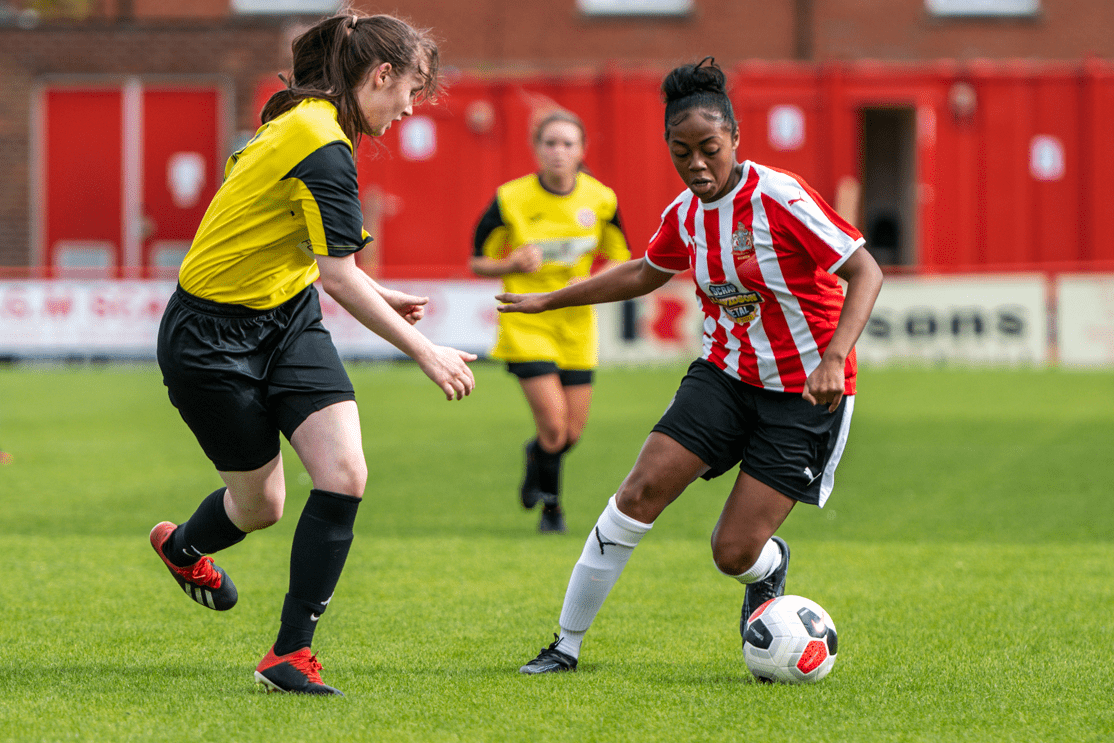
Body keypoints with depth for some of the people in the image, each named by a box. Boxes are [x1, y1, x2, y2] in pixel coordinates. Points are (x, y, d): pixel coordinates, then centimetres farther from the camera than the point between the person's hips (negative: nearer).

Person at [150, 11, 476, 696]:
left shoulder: (305, 122, 4)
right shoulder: (322, 146, -25)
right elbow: (341, 278, -28)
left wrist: (378, 297, 19)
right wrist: (426, 354, -24)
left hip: (287, 319, 9)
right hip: (213, 337, -8)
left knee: (345, 475, -10)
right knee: (261, 505, 7)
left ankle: (292, 652, -1)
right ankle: (181, 545, 44)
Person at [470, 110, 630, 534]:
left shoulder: (600, 200, -4)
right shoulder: (510, 200, -11)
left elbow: (620, 261, 8)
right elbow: (478, 262, -2)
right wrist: (513, 264, -23)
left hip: (576, 324, 3)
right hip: (525, 322, -3)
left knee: (571, 432, 5)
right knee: (554, 426, -14)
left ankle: (536, 455, 42)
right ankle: (550, 507, 12)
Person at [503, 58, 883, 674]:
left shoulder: (781, 198, -19)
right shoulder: (684, 215, 1)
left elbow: (865, 271, -19)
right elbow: (645, 273, 23)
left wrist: (833, 358, -32)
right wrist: (550, 300, 27)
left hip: (804, 392, -5)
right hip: (726, 372, 5)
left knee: (735, 552, -10)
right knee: (640, 492, -13)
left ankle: (769, 569, 30)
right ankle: (567, 643, -2)